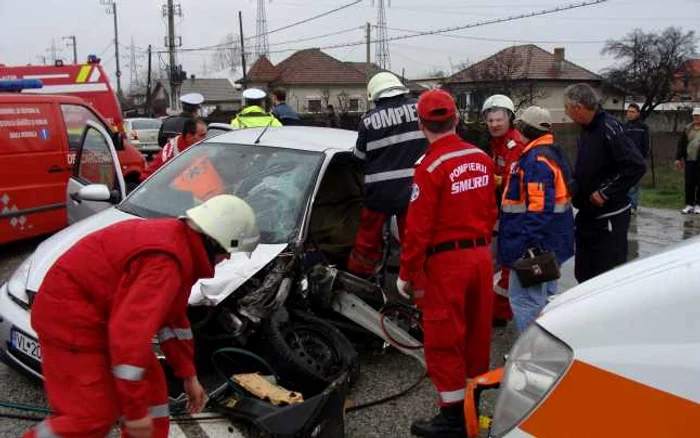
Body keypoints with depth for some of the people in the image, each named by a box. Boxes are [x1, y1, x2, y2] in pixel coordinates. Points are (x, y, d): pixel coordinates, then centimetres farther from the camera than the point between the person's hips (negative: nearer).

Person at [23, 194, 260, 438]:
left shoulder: (179, 240, 4)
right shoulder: (166, 262, -29)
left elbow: (173, 318, 14)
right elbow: (130, 331, -35)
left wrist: (188, 375, 18)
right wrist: (135, 410, -28)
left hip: (103, 312, 10)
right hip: (69, 314, -10)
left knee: (151, 388, 11)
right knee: (94, 414, -8)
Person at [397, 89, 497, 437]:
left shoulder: (430, 167, -17)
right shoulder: (482, 158, 2)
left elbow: (418, 228, -17)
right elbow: (491, 211, 10)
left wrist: (408, 274, -8)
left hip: (446, 261, -7)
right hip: (481, 255, 7)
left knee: (443, 340, 5)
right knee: (476, 332, 17)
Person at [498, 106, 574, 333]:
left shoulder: (536, 159, -20)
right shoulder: (552, 154, 14)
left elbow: (539, 206, -28)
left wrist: (529, 242, -29)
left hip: (536, 244, -11)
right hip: (552, 241, 11)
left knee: (525, 299, -7)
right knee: (545, 296, 20)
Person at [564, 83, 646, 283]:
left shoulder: (609, 128, -19)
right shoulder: (586, 129, 9)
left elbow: (636, 165, -26)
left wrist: (606, 193, -22)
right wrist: (574, 189, 5)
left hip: (609, 218, -9)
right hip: (587, 215, 9)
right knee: (583, 274, 18)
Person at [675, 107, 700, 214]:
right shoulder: (688, 128, 8)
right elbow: (681, 144, 8)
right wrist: (678, 158, 3)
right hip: (689, 160, 2)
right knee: (689, 183, 3)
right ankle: (689, 205, 11)